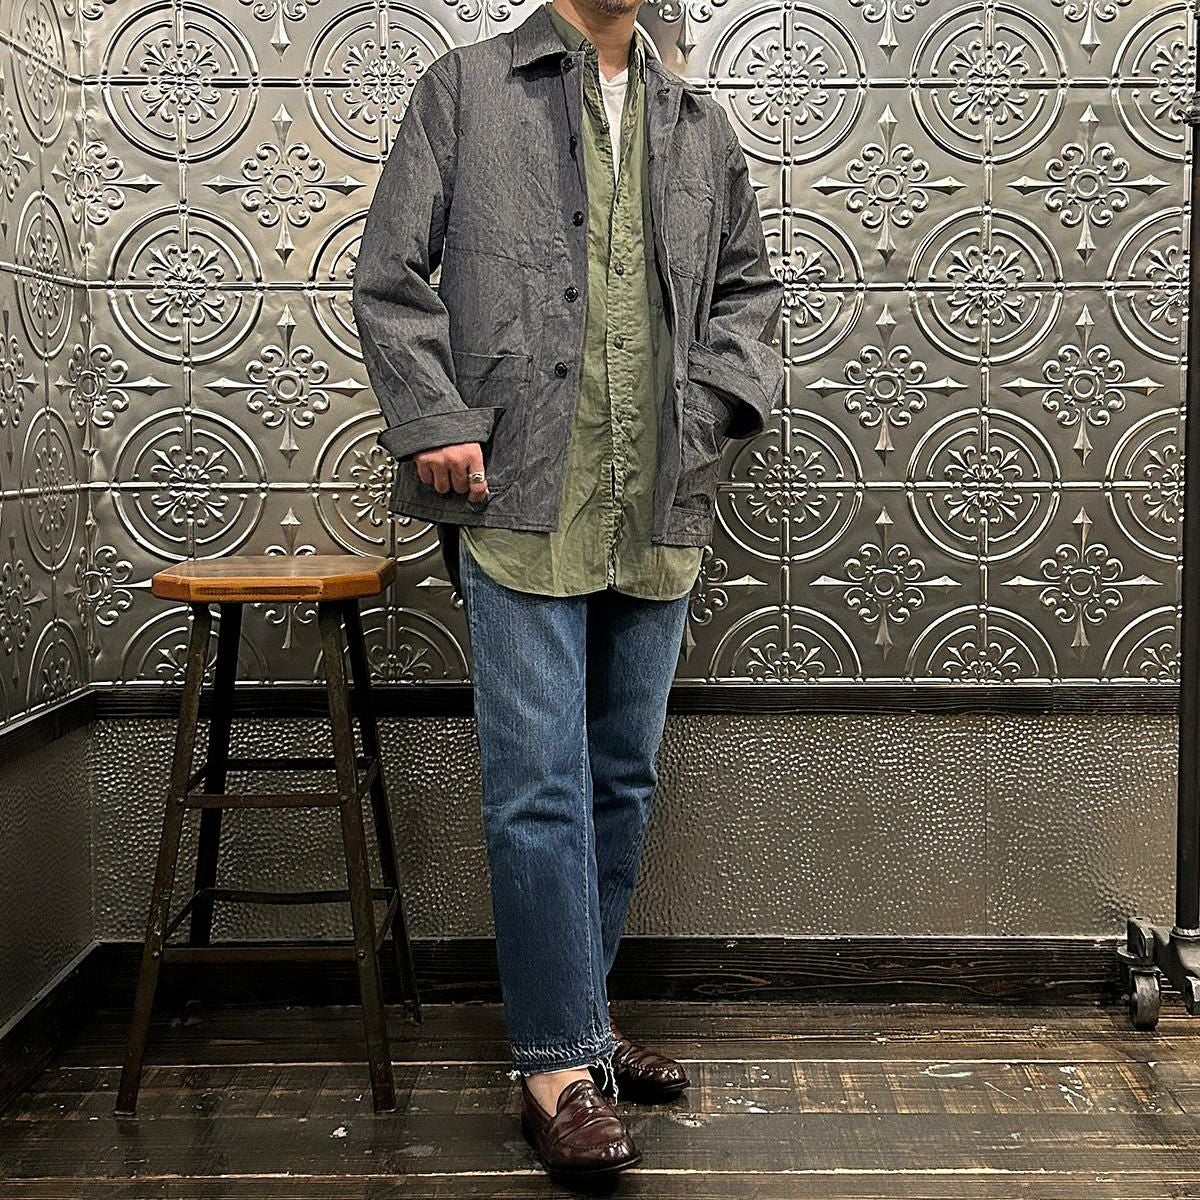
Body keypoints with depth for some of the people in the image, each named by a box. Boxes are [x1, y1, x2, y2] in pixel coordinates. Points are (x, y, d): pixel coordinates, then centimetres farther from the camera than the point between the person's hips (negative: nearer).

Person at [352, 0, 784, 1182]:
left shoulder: (696, 119, 18)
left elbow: (748, 281, 25)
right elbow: (391, 276, 2)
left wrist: (719, 392, 6)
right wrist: (433, 421, -10)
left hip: (657, 510, 5)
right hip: (520, 498, -5)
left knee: (622, 779, 12)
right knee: (541, 787, -6)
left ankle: (581, 1013, 27)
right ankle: (556, 1065, 4)